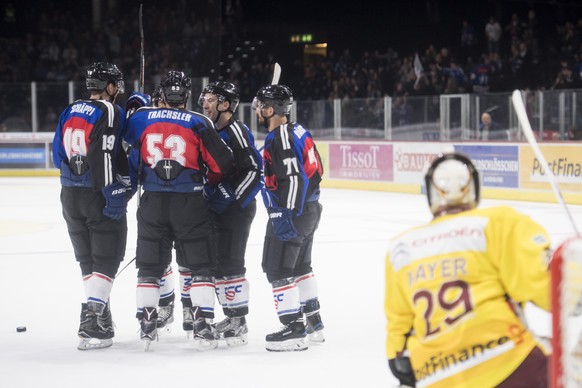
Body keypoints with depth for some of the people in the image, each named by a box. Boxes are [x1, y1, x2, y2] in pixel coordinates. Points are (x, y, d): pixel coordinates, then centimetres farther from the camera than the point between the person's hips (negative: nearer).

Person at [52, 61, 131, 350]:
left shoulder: (69, 112, 11)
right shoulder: (109, 112, -11)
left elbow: (58, 154, 14)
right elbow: (106, 156, -21)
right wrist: (114, 194, -20)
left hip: (70, 195, 7)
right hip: (98, 196, -7)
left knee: (88, 259, 16)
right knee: (107, 259, -3)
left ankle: (100, 320, 22)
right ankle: (91, 323, -13)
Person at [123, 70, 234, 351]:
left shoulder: (141, 117, 4)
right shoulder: (199, 123, -2)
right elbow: (222, 163, -1)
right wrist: (210, 181, 19)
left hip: (152, 202, 2)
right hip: (190, 203, -2)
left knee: (149, 265, 13)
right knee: (200, 265, 7)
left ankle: (146, 327, 11)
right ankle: (202, 327, 0)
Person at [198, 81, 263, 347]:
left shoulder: (236, 131, -15)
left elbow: (254, 169, -21)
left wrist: (234, 200, -22)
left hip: (236, 209, -10)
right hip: (214, 209, 10)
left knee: (229, 264, -11)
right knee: (215, 263, 13)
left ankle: (239, 322, -6)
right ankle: (232, 317, 23)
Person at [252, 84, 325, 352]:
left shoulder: (280, 139, -19)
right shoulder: (297, 131, 11)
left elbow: (293, 178, -25)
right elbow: (315, 170, 16)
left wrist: (285, 217, -25)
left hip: (290, 213, -10)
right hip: (309, 208, 10)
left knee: (277, 270, -5)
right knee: (300, 267, 22)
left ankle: (294, 329, -5)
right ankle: (314, 322, 30)